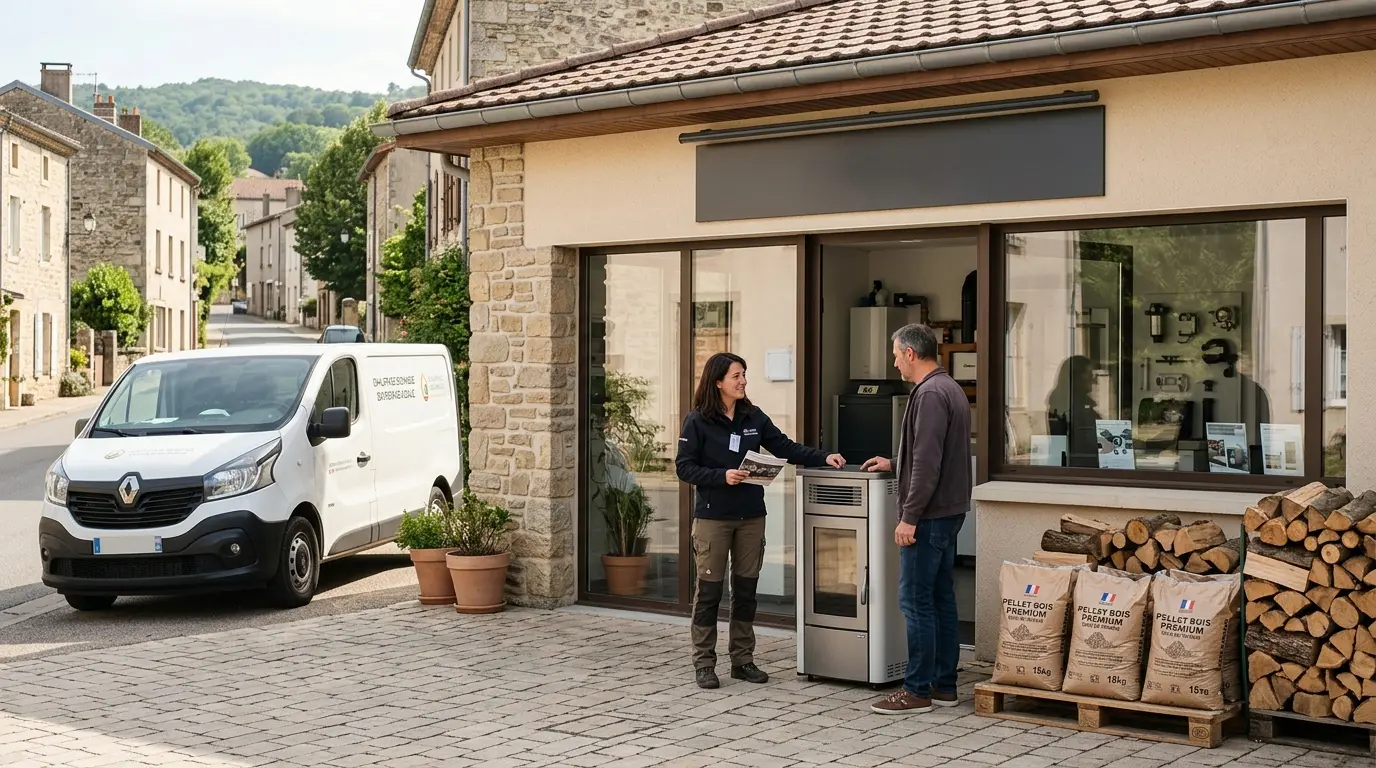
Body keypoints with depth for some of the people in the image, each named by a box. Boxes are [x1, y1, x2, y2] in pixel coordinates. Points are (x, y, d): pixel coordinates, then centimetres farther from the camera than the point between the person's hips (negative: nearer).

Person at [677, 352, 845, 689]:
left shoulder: (753, 417, 8)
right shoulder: (698, 421, -6)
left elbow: (785, 446, 9)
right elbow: (684, 467, -8)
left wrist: (823, 458, -3)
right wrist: (722, 476, -20)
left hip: (751, 516, 5)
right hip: (713, 517, -5)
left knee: (746, 589, 9)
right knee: (709, 589, -1)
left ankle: (743, 659, 19)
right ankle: (704, 664, 8)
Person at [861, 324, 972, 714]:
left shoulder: (930, 395, -17)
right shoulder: (950, 388, 15)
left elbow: (928, 465, -23)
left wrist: (909, 517, -20)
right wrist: (894, 464, 31)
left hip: (929, 516, -10)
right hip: (949, 511, 10)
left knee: (916, 601, -5)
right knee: (941, 599, 13)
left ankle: (918, 690, -1)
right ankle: (944, 685, 18)